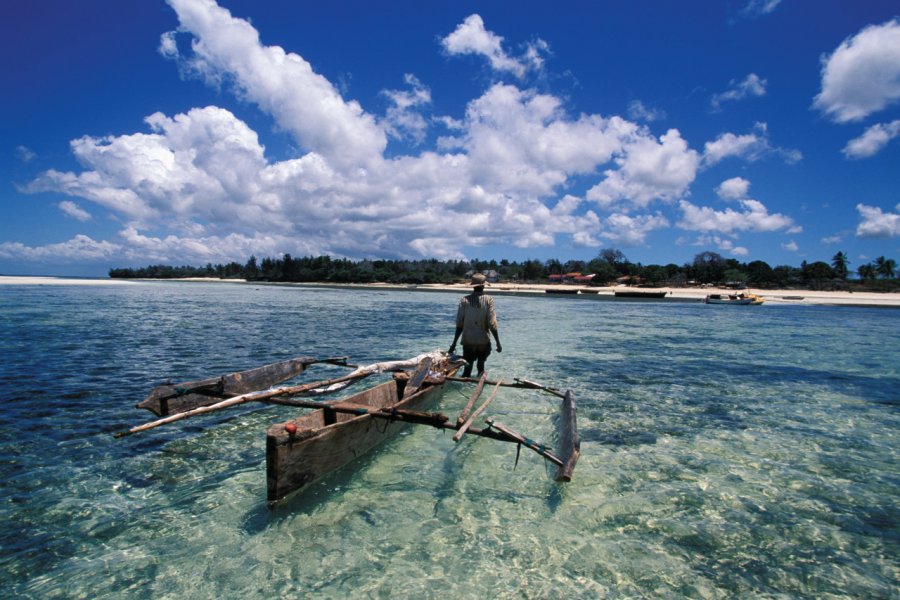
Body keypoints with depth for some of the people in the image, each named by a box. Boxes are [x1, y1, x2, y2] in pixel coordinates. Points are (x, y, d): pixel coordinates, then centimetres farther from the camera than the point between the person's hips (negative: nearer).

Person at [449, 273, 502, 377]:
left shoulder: (464, 300, -4)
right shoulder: (488, 300, -7)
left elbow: (459, 324, -3)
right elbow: (492, 324, -10)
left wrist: (454, 343, 4)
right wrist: (498, 343, -3)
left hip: (468, 342, 1)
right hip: (483, 342, 0)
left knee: (467, 368, 8)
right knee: (481, 365, 19)